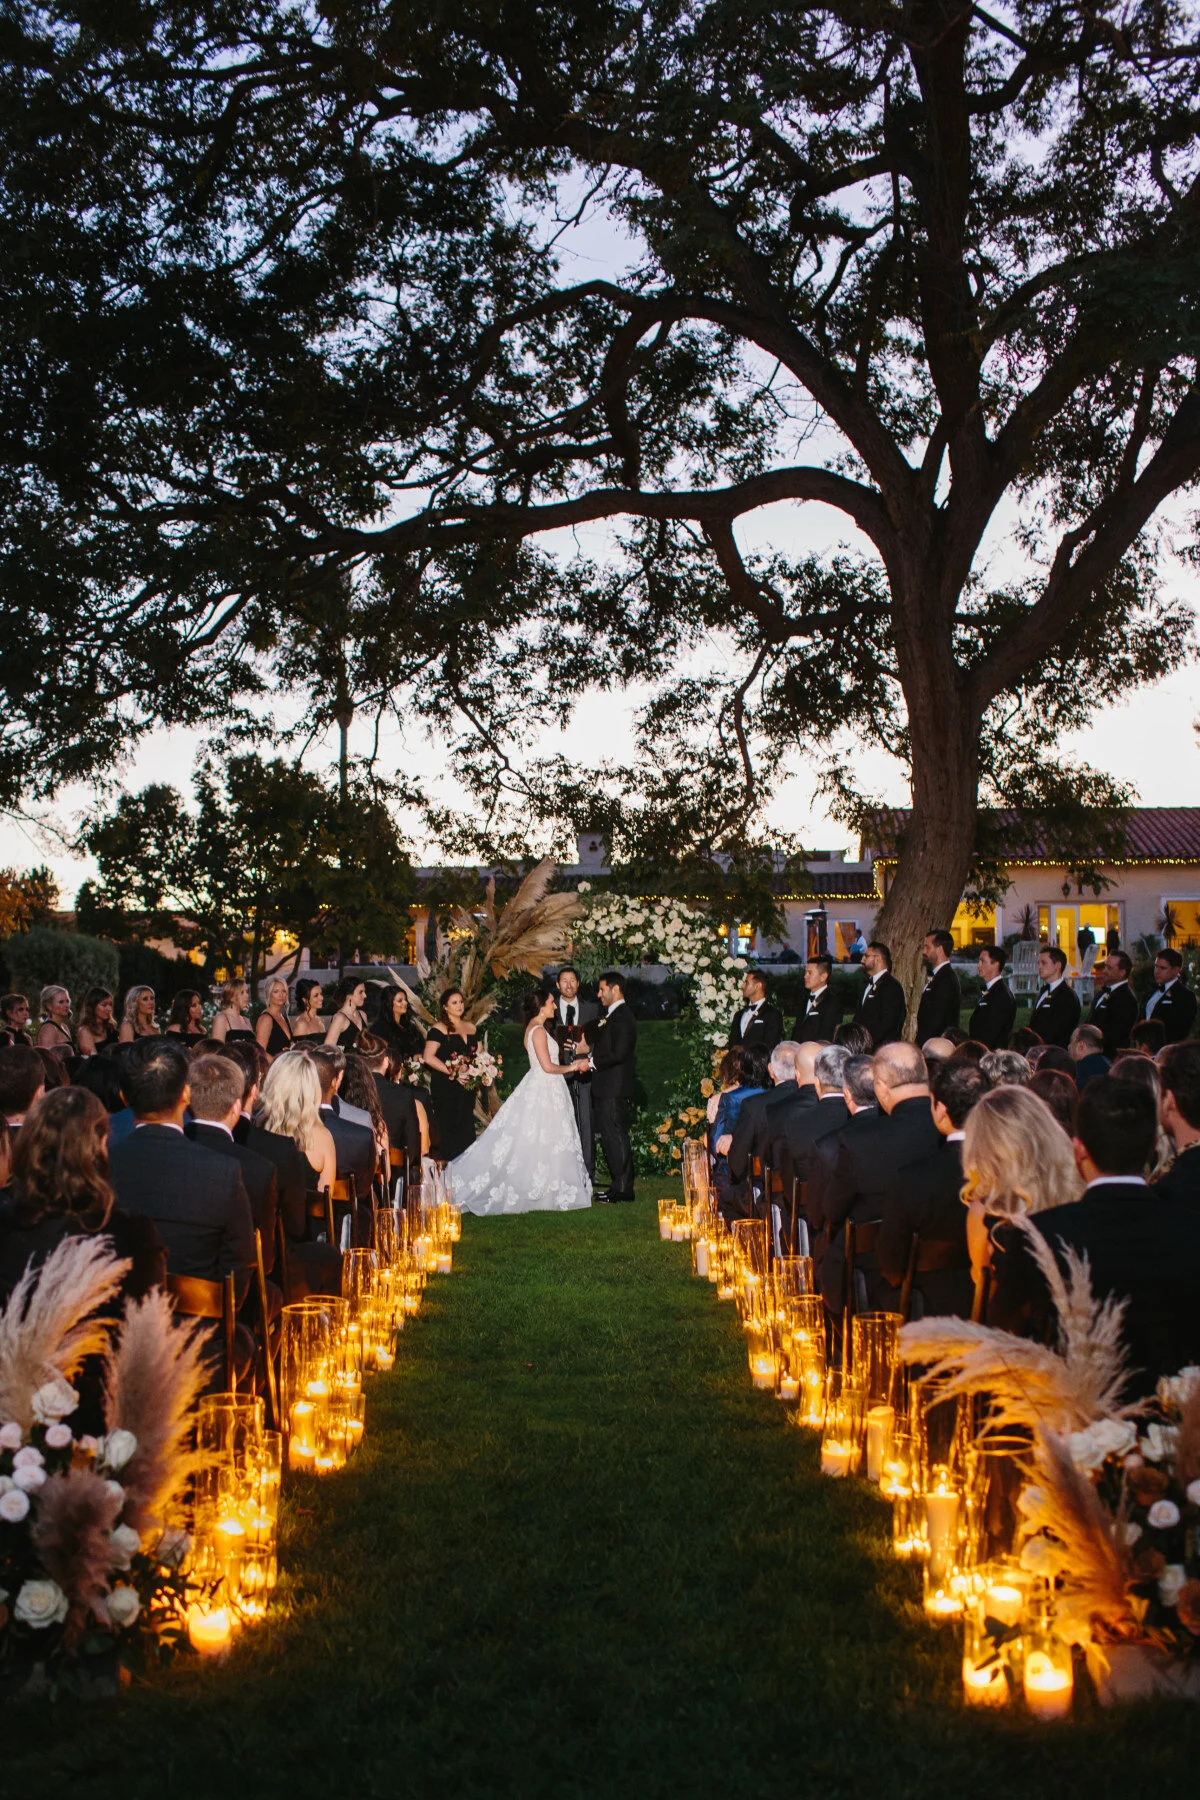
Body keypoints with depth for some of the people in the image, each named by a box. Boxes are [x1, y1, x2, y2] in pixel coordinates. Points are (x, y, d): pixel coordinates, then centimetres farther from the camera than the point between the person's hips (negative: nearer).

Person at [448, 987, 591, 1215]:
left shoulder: (535, 1028, 14)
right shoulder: (539, 1030, -16)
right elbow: (548, 1066, -20)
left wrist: (571, 1064, 13)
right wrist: (572, 1067, -7)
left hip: (541, 1088, 10)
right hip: (543, 1091, -10)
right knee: (540, 1142, -4)